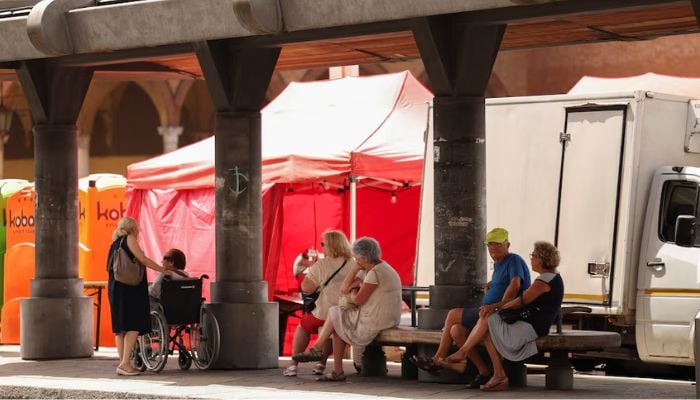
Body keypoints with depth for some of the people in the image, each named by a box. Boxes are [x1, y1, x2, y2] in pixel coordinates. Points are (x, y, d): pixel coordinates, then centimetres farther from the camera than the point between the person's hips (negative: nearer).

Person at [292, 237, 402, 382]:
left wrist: (352, 294, 3)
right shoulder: (367, 270, 14)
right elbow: (344, 289, 11)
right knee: (337, 326, 14)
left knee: (334, 313, 4)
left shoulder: (375, 273, -18)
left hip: (374, 323, -10)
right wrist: (356, 267, 4)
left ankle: (317, 348, 18)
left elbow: (358, 299, -20)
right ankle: (337, 372, 10)